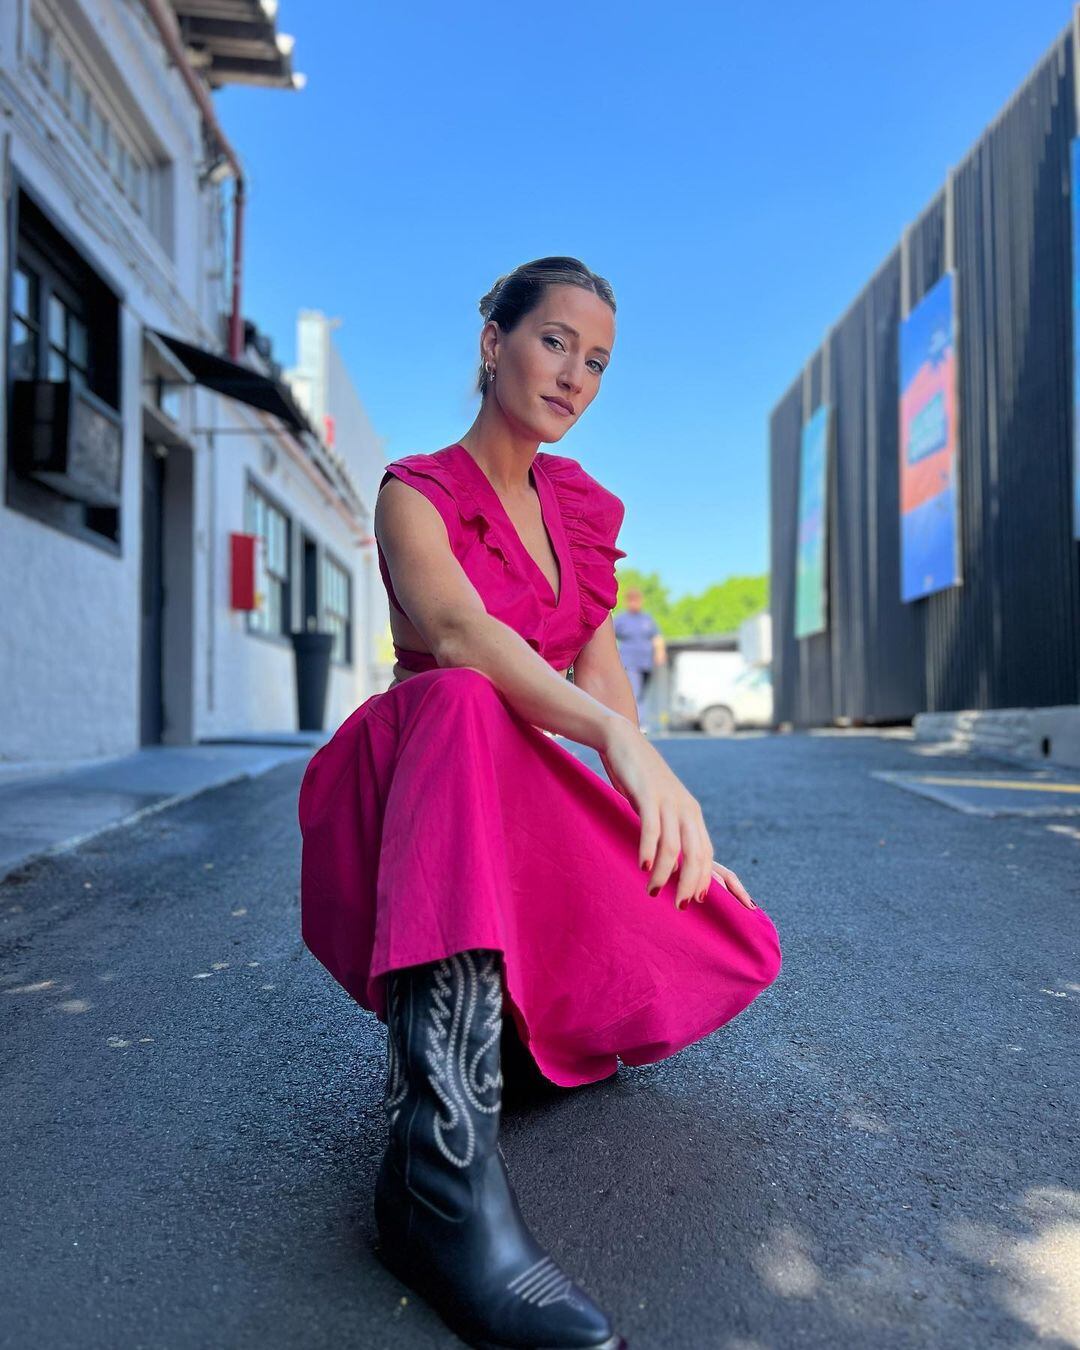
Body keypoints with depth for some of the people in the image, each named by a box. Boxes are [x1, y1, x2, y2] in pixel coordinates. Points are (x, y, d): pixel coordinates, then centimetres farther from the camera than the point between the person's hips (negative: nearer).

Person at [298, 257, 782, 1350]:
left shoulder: (581, 506, 15)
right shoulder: (414, 493, -2)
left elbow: (600, 672, 7)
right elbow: (460, 633, -24)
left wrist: (671, 813, -7)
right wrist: (625, 741, -38)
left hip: (530, 793, 5)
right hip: (409, 797, -5)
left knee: (732, 945, -19)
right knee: (464, 703, -40)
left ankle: (513, 1016, 8)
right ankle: (444, 1164, -47)